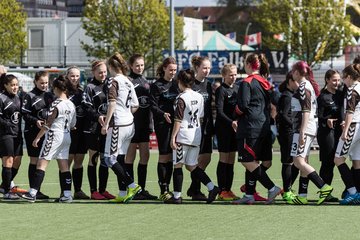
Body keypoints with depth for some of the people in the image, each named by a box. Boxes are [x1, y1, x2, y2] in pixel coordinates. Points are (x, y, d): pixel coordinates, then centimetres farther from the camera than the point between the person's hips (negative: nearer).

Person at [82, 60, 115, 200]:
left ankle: (103, 190, 13)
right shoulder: (90, 87, -3)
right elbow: (86, 107, -11)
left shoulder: (110, 84, 11)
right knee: (93, 158, 0)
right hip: (94, 128, -5)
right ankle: (93, 191, 3)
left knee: (105, 159, 7)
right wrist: (98, 117, -25)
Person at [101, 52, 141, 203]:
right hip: (129, 124, 8)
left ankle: (132, 185, -12)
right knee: (120, 159, 11)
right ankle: (123, 194, 8)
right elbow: (135, 106, 17)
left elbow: (112, 103, -16)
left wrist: (106, 124, -15)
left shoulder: (115, 81, -8)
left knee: (110, 158, -5)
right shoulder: (128, 82, 14)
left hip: (118, 125, -8)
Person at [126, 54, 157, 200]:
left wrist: (150, 124, 18)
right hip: (132, 122, -7)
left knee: (145, 155, 7)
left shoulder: (145, 82, 17)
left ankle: (141, 190, 12)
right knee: (131, 155, -3)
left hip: (144, 124, 7)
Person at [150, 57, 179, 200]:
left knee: (171, 157, 7)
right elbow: (153, 106, -7)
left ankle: (167, 188, 13)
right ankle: (163, 191, -3)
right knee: (164, 156, -5)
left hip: (176, 123, 5)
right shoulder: (156, 86, -1)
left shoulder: (176, 84, 14)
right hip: (162, 124, -5)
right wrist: (163, 114, -23)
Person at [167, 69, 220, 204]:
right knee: (192, 166, 13)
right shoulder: (199, 97, 10)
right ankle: (212, 187, 1)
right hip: (196, 136, 7)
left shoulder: (181, 98, -11)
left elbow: (178, 120, -14)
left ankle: (177, 196, 0)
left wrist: (173, 137, -11)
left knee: (178, 165, 1)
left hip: (183, 136, -7)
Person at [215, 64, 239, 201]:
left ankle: (228, 190, 13)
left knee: (231, 159, 8)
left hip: (235, 128, 7)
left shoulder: (237, 88, 13)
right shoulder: (221, 90, -8)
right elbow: (219, 111, -15)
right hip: (223, 128, -7)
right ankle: (222, 191, -3)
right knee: (224, 159, -5)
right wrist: (231, 122, -27)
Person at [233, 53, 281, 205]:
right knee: (252, 162, 11)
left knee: (248, 162, -6)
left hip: (250, 127, -8)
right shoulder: (265, 83, 14)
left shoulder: (247, 83, -10)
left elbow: (242, 106, -17)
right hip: (264, 126, 8)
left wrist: (236, 112, 2)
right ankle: (249, 195, 10)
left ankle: (272, 188, -12)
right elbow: (269, 105, 16)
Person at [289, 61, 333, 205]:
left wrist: (301, 132, -22)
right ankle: (302, 196, 10)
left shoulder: (303, 86, -11)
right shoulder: (309, 85, 18)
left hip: (304, 128, -10)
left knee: (299, 162, -13)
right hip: (311, 128, 10)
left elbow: (306, 110, -19)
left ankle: (324, 187, -21)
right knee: (303, 162, 10)